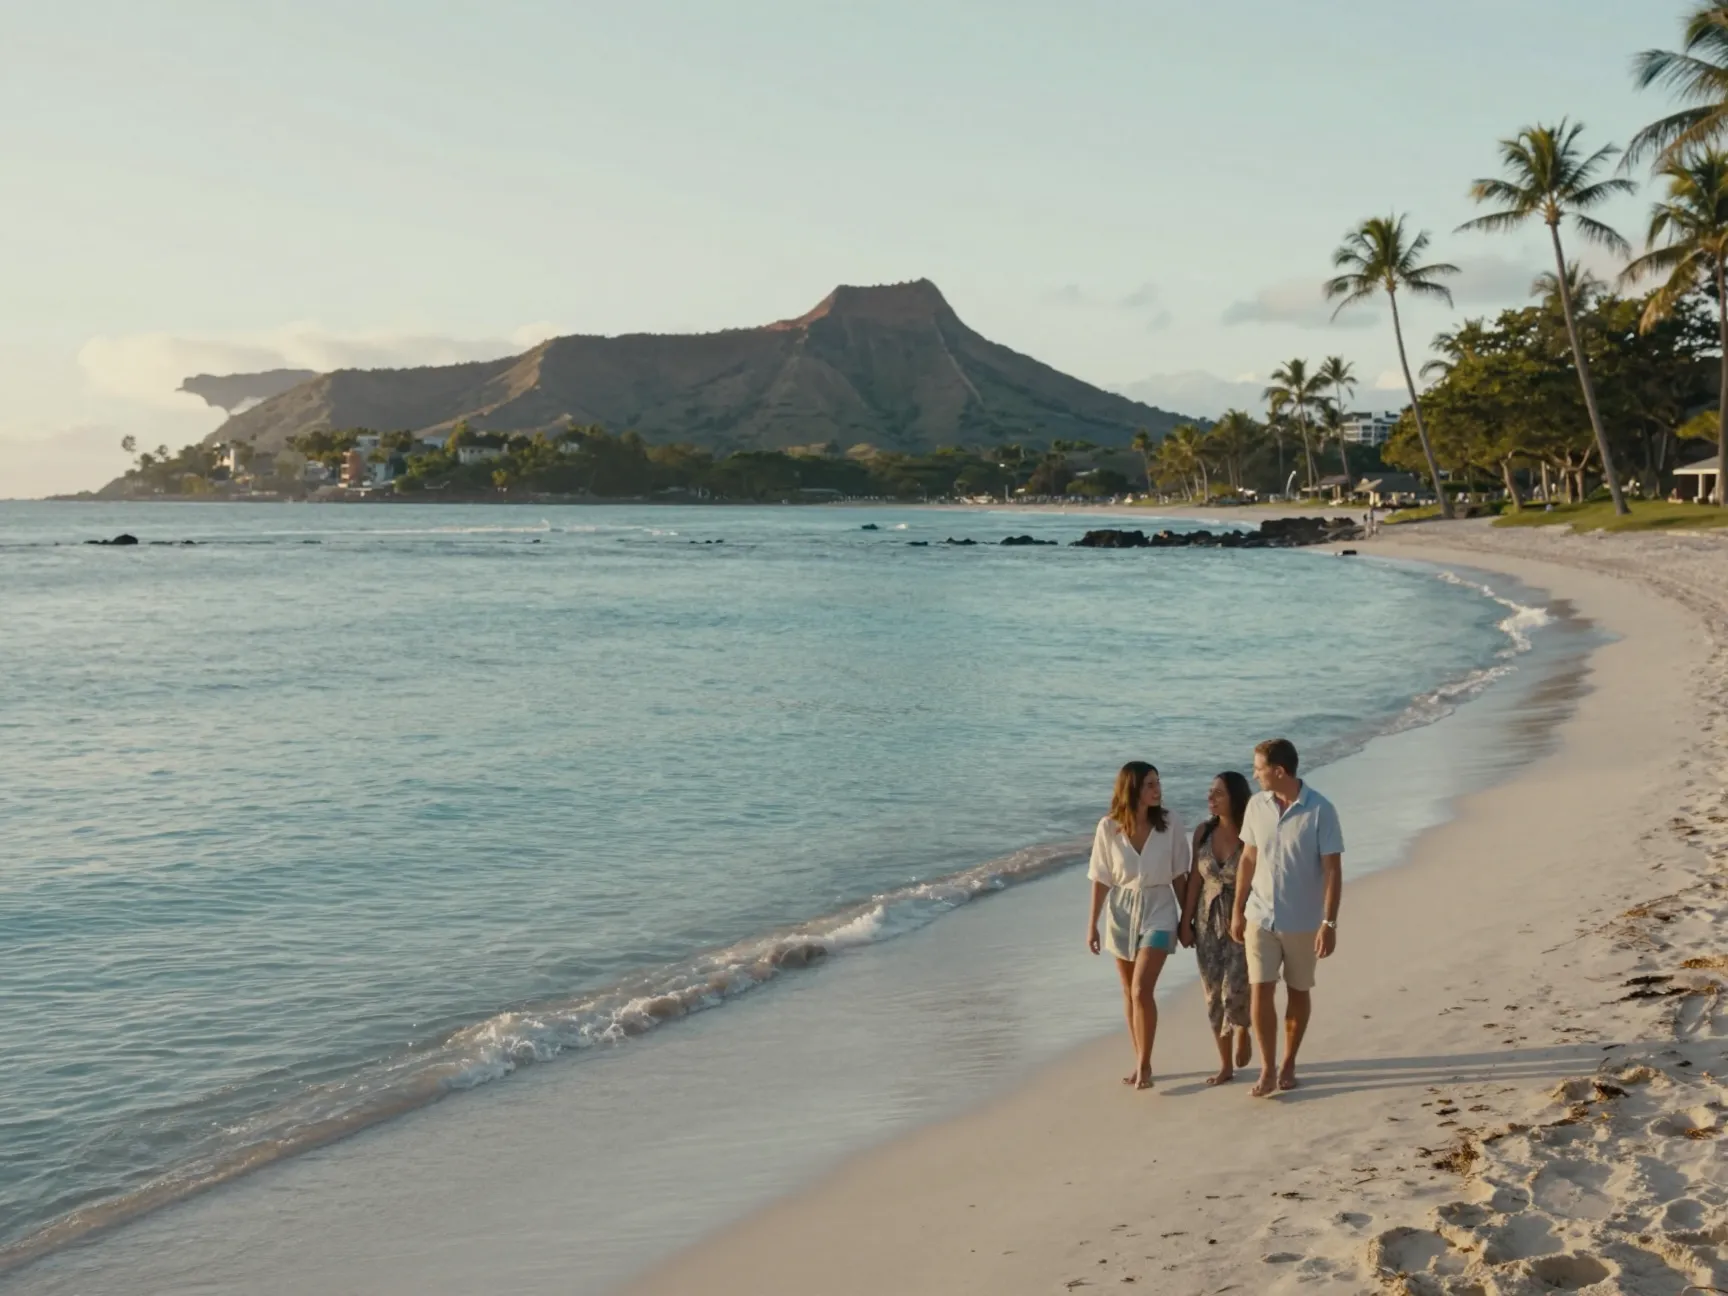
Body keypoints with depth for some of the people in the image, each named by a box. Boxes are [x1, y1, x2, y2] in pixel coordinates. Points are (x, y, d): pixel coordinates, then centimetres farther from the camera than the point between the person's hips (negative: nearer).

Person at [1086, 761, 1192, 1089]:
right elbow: (1101, 879, 0)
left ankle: (1144, 1064, 1)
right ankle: (1139, 1062, 25)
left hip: (1158, 910, -2)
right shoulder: (1109, 827, -7)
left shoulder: (1170, 825, -8)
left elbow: (1179, 876, 0)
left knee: (1142, 990, -13)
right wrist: (1092, 924, 1)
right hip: (1121, 912, 2)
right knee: (1129, 992, 11)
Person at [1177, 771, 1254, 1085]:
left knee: (1234, 992, -10)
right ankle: (1225, 1065, 18)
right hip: (1208, 922, 4)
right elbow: (1195, 879, 4)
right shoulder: (1203, 832, 0)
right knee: (1214, 996, 6)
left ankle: (1243, 1030, 25)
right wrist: (1185, 922, 3)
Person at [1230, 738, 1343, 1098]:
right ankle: (1267, 1069, 4)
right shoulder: (1256, 807, -2)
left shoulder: (1320, 811, -15)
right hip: (1260, 917, 3)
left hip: (1303, 922, -3)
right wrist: (1237, 911, 9)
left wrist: (1329, 924, -17)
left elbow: (1333, 871, -13)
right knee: (1260, 992, -4)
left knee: (1298, 993, 11)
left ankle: (1289, 1063, 26)